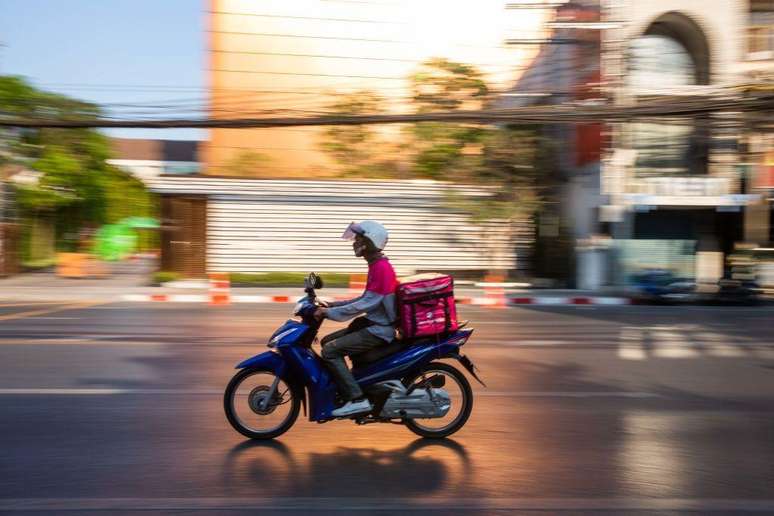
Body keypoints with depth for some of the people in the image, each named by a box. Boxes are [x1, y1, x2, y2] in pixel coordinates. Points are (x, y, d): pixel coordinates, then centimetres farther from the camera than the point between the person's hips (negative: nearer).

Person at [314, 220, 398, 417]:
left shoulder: (381, 268, -19)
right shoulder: (377, 265, 13)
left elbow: (365, 304, -23)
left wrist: (329, 312, -17)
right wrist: (332, 305, 14)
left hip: (379, 330, -10)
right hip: (372, 324, 10)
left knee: (330, 350, -17)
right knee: (327, 341, 12)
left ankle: (357, 399, -17)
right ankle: (338, 390, 17)